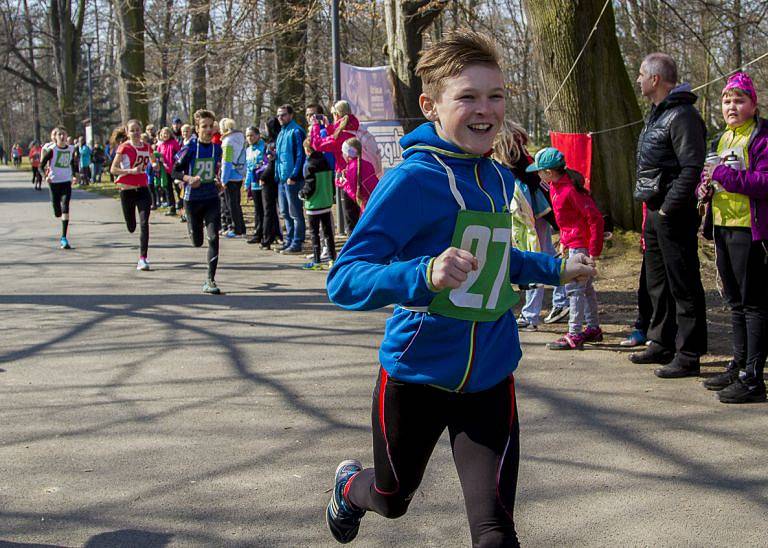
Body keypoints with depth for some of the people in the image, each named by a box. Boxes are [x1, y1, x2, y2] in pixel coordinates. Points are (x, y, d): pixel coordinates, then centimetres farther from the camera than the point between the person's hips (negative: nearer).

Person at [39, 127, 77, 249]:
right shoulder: (51, 150, -8)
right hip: (54, 182, -2)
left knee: (65, 209, -14)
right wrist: (45, 176, -19)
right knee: (57, 213, 2)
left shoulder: (71, 149, 2)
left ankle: (64, 238, -15)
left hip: (67, 182, 2)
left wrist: (74, 175, 8)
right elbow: (41, 165, -4)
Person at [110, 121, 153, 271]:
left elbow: (151, 162, 26)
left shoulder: (147, 147, 5)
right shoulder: (124, 148, -7)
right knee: (131, 227, 7)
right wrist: (131, 171, -19)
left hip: (143, 189, 2)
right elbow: (113, 169, -9)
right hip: (127, 190, -2)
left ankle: (143, 258, -12)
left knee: (144, 224, -12)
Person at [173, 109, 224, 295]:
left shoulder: (217, 148, 3)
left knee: (213, 238, -13)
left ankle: (210, 281, -9)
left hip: (212, 198, 2)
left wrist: (217, 181, 4)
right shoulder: (189, 148, -10)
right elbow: (175, 171, -5)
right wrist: (189, 179, -22)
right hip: (192, 199, -2)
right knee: (197, 242, 9)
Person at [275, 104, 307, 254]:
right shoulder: (282, 132, 18)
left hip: (292, 179, -9)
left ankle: (296, 244, -2)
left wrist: (294, 176, -20)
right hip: (282, 179, 9)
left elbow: (300, 155, -16)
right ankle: (289, 241, 22)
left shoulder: (296, 132, -10)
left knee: (295, 213, -5)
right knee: (285, 213, 14)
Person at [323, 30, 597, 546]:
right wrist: (425, 275, -42)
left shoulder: (500, 180, 3)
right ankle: (349, 485, 58)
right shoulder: (413, 179, -19)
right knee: (392, 499, 23)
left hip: (489, 380, 4)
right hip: (416, 375, -4)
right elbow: (344, 280, -27)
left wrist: (556, 268, 24)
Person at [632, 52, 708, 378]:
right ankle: (662, 344, 30)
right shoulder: (657, 114, 17)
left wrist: (669, 208, -21)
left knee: (683, 287, -5)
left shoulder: (682, 116, -15)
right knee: (657, 283, 18)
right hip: (655, 213, 10)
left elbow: (692, 168, -22)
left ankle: (688, 356, -1)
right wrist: (653, 208, 14)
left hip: (673, 216, -10)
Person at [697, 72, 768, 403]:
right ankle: (739, 364, 26)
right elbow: (711, 176, 26)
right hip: (723, 227, 9)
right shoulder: (721, 140, 16)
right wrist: (705, 188, 3)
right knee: (735, 302, 16)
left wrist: (722, 174, -21)